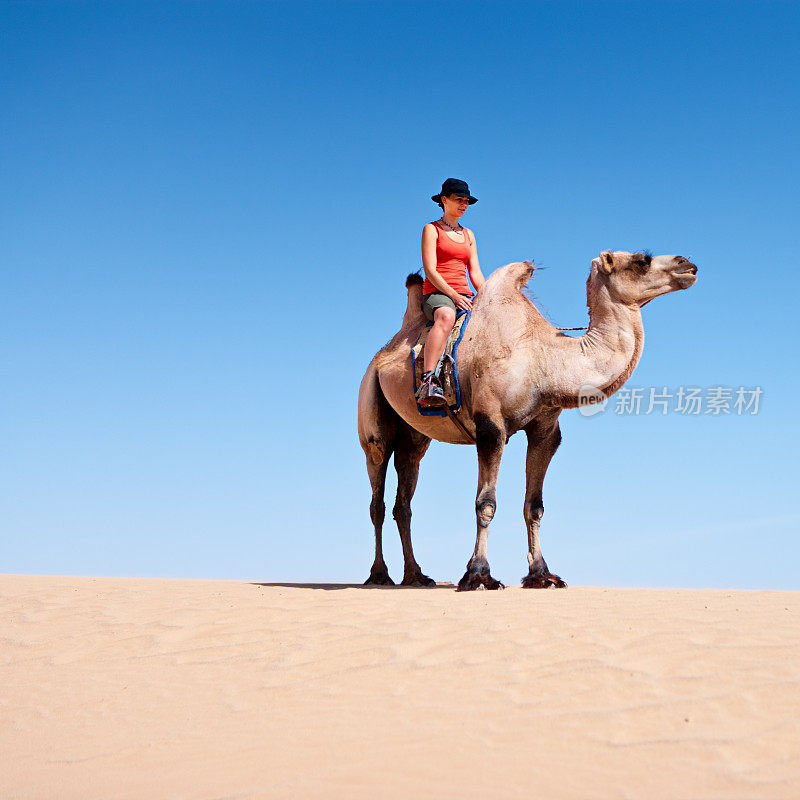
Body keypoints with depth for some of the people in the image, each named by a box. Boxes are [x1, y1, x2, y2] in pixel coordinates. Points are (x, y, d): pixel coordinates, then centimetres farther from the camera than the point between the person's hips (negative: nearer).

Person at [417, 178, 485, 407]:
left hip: (463, 295, 7)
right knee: (446, 316, -41)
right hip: (436, 293, -6)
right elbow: (430, 270, -6)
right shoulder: (432, 229, 6)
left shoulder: (468, 235, 24)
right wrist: (453, 295, -18)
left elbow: (475, 273, 18)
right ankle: (428, 381, -54)